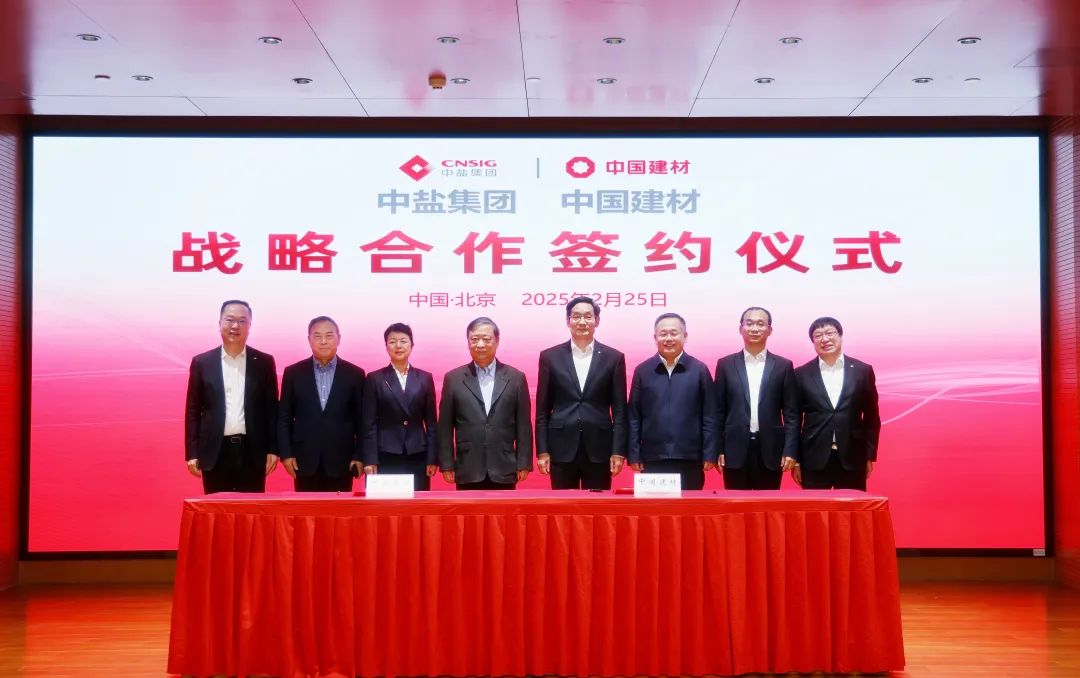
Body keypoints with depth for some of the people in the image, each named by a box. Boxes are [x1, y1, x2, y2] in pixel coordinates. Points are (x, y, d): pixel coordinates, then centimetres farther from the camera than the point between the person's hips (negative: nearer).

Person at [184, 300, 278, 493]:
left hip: (253, 452, 0)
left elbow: (271, 408, 6)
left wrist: (272, 449, 0)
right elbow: (193, 410, 6)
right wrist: (192, 452, 0)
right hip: (215, 452, 0)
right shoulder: (202, 362, 5)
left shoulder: (264, 362, 6)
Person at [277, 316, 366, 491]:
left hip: (341, 462, 0)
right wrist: (286, 453, -2)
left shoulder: (354, 374, 4)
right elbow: (284, 417, 6)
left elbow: (361, 419, 5)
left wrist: (359, 456, 0)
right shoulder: (293, 373, 5)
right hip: (305, 461, 0)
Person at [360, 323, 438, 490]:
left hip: (417, 457, 2)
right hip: (385, 457, -2)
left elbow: (431, 422, 8)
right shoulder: (374, 379, 4)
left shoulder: (425, 378, 9)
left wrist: (433, 458, 1)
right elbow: (369, 423, 0)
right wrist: (370, 460, -8)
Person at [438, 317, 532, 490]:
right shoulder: (453, 378, 5)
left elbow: (523, 425, 4)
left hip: (504, 470, 0)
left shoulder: (516, 378, 5)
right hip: (468, 471, 0)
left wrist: (523, 463, 0)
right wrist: (446, 464, 0)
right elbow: (445, 426, 5)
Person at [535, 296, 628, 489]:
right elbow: (542, 410, 5)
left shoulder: (614, 358, 5)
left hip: (599, 450, 0)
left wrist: (618, 451, -3)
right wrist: (542, 451, -1)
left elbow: (619, 410, 4)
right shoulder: (550, 357, 6)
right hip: (561, 449, 0)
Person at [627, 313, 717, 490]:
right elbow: (634, 417, 6)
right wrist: (634, 454, 1)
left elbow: (709, 416, 3)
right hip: (652, 458, 1)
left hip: (690, 458, 0)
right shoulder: (642, 371, 6)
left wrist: (709, 454, -2)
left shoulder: (700, 370, 4)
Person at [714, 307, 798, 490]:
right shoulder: (725, 364, 6)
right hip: (735, 451, 0)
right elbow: (718, 411, 6)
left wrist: (790, 450, -5)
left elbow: (791, 413, 4)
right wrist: (717, 449, 0)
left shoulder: (783, 366, 5)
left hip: (770, 450, 0)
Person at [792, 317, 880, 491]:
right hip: (814, 460, 0)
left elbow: (871, 417, 8)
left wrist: (870, 456, 4)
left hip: (852, 458, 0)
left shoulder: (863, 371, 5)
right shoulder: (802, 374, 4)